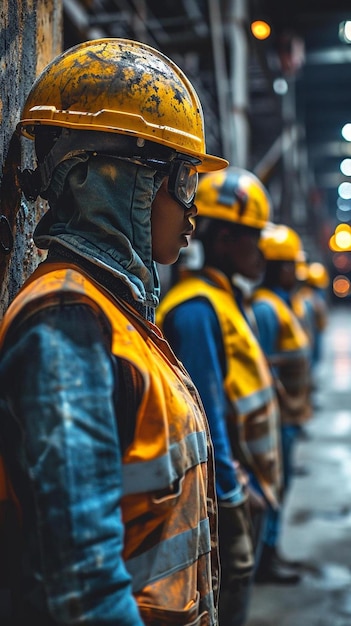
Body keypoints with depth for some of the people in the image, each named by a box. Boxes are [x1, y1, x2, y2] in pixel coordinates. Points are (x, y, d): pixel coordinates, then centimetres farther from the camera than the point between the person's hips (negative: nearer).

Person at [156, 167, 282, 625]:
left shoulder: (228, 299, 10)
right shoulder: (196, 309, -21)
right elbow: (206, 413, -24)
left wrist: (255, 482, 16)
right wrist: (232, 493, -19)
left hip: (247, 488, 10)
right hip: (230, 500, -9)